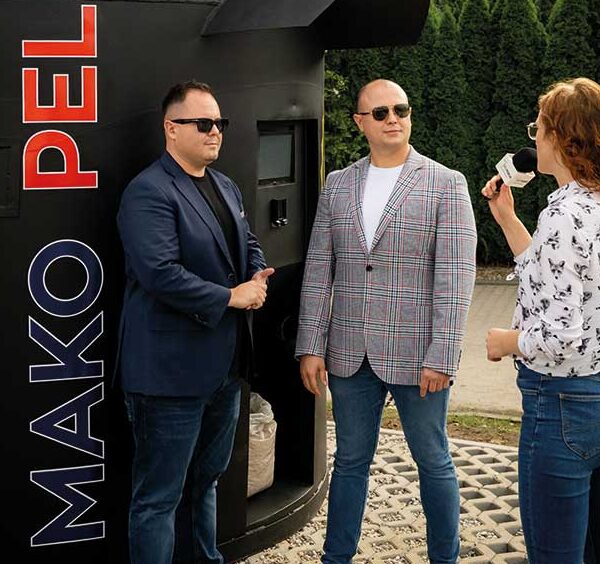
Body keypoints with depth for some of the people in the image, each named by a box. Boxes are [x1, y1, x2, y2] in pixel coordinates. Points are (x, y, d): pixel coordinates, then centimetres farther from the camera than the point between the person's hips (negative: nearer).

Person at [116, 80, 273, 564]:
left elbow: (249, 247, 24)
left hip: (225, 365, 9)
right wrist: (230, 297, -19)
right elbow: (160, 273, -26)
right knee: (159, 497, 0)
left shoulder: (228, 188, 14)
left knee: (208, 479, 24)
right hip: (172, 372, -9)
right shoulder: (148, 192, -16)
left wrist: (258, 277, 0)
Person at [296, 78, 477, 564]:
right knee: (350, 462, 14)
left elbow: (455, 278, -10)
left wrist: (441, 357, -15)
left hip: (417, 357, -3)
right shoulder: (337, 185, 7)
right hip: (351, 355, 3)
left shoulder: (447, 184, -5)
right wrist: (311, 346, 2)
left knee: (434, 463, 10)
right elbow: (319, 271, 7)